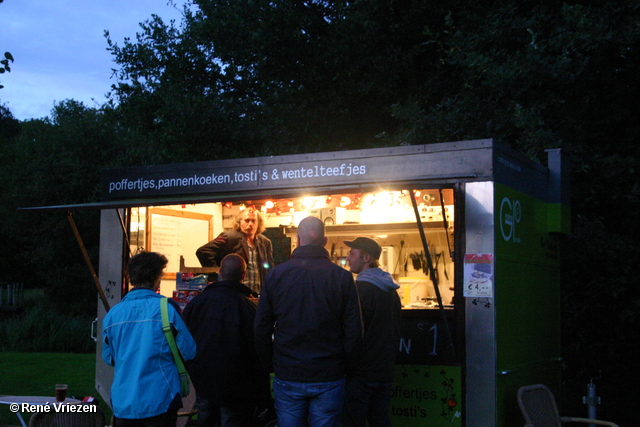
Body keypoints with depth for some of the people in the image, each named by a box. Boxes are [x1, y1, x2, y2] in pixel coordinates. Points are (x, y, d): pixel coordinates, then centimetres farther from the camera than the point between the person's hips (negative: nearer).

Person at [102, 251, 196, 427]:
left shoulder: (112, 313, 1)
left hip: (122, 404, 3)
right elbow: (188, 351, -5)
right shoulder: (167, 308, -10)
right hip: (159, 401, -3)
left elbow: (108, 358, 12)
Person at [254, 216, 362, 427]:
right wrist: (342, 366, 8)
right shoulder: (342, 277, -5)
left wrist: (271, 364, 10)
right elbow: (353, 330, -6)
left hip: (287, 377, 1)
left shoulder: (275, 274, -2)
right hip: (329, 378, -1)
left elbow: (261, 328, -1)